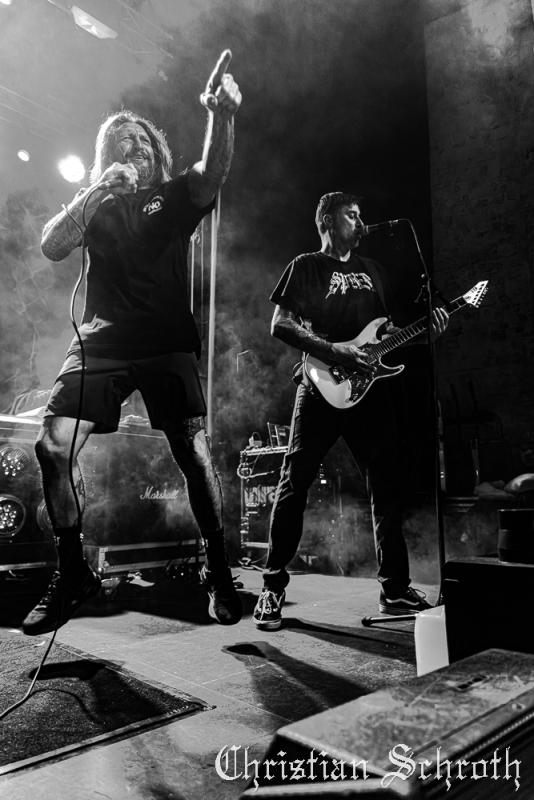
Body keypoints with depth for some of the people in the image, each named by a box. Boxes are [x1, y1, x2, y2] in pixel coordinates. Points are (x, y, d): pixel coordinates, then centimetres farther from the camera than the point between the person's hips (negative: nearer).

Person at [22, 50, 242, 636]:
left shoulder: (174, 197, 12)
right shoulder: (94, 205, 18)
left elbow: (213, 174, -10)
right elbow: (51, 248, 2)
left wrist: (221, 116, -28)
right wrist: (95, 193, -7)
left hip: (167, 344, -2)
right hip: (100, 341, 2)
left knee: (192, 452, -13)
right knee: (52, 445, -12)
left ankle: (218, 571, 4)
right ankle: (72, 573, 4)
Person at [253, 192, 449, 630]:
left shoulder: (372, 269, 22)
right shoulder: (307, 266, 5)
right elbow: (280, 324, -6)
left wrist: (426, 328, 5)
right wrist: (336, 352, -16)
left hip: (370, 388, 6)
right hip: (322, 388, -5)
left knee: (388, 487, 4)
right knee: (295, 484, -5)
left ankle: (396, 588, 16)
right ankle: (273, 587, 8)